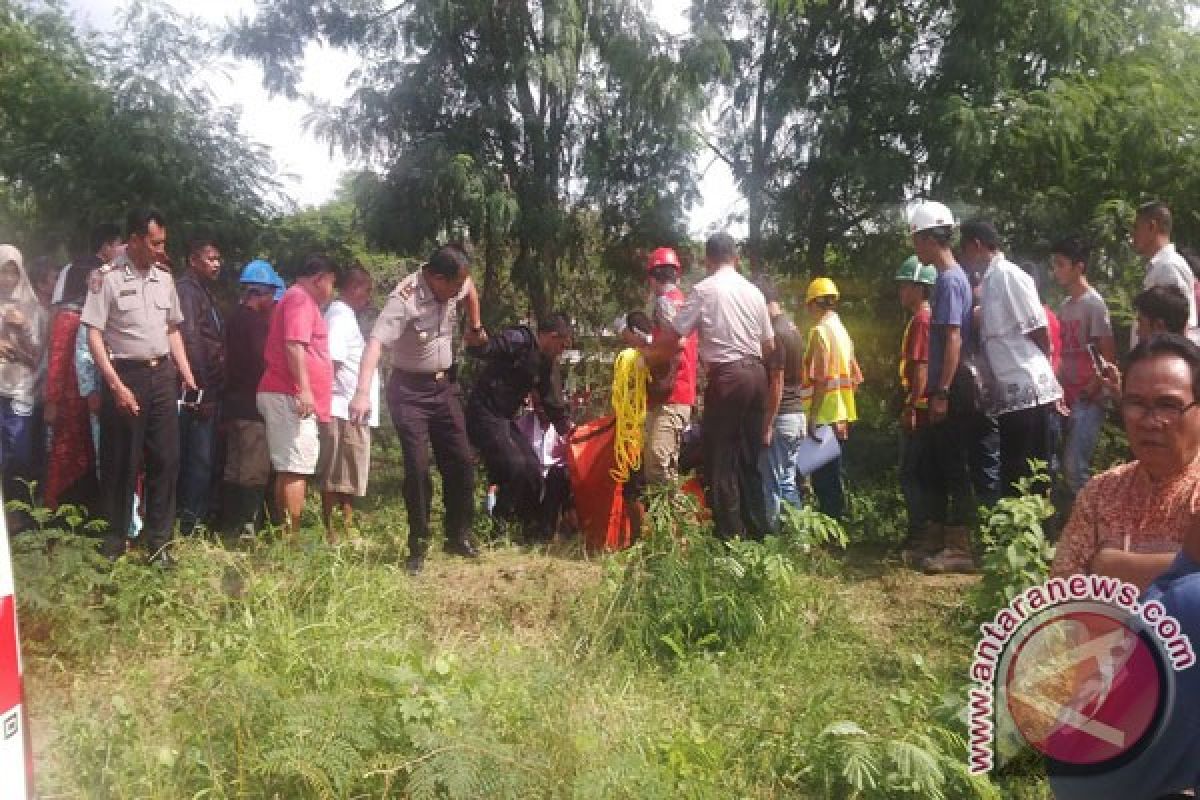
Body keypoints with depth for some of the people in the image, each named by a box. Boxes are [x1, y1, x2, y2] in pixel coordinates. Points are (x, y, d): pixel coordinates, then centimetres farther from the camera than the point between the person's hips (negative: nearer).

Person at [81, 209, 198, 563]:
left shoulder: (164, 278, 10)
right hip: (125, 375, -5)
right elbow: (93, 336, -11)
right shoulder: (106, 278, -7)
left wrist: (188, 376, 9)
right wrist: (117, 386, -17)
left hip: (162, 375, 5)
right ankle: (114, 542, 16)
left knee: (165, 458, 5)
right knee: (121, 463, 2)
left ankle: (158, 540, 15)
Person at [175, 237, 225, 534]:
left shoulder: (204, 293, 20)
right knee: (199, 459, -7)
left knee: (204, 459, 13)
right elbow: (190, 339, -18)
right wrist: (200, 390, -21)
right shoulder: (186, 289, -10)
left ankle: (194, 519, 21)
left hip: (209, 392, 10)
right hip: (198, 393, -10)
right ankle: (189, 523, -1)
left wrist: (215, 391, 16)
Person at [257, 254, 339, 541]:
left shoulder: (298, 300, 25)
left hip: (289, 396, 11)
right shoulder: (301, 299, -7)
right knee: (296, 470, -12)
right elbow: (294, 345, -20)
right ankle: (290, 538, -12)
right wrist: (304, 389, -25)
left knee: (288, 469, 9)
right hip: (292, 396, -11)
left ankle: (285, 535, 12)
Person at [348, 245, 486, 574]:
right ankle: (418, 547, 6)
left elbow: (470, 290, 20)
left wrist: (476, 327, 25)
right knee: (417, 468, -7)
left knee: (461, 461, 6)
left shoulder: (453, 285, -6)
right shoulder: (404, 299, -26)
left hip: (445, 386, 6)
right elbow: (375, 342, -38)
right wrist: (363, 393, -49)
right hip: (409, 390, -6)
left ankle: (459, 536, 21)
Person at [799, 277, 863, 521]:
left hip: (825, 416, -9)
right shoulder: (841, 330, 15)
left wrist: (812, 416, -19)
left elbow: (822, 380, -20)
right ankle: (837, 517, 21)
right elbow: (855, 377, 17)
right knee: (832, 476, 15)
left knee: (823, 477, -4)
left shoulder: (820, 331, -12)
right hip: (841, 416, 9)